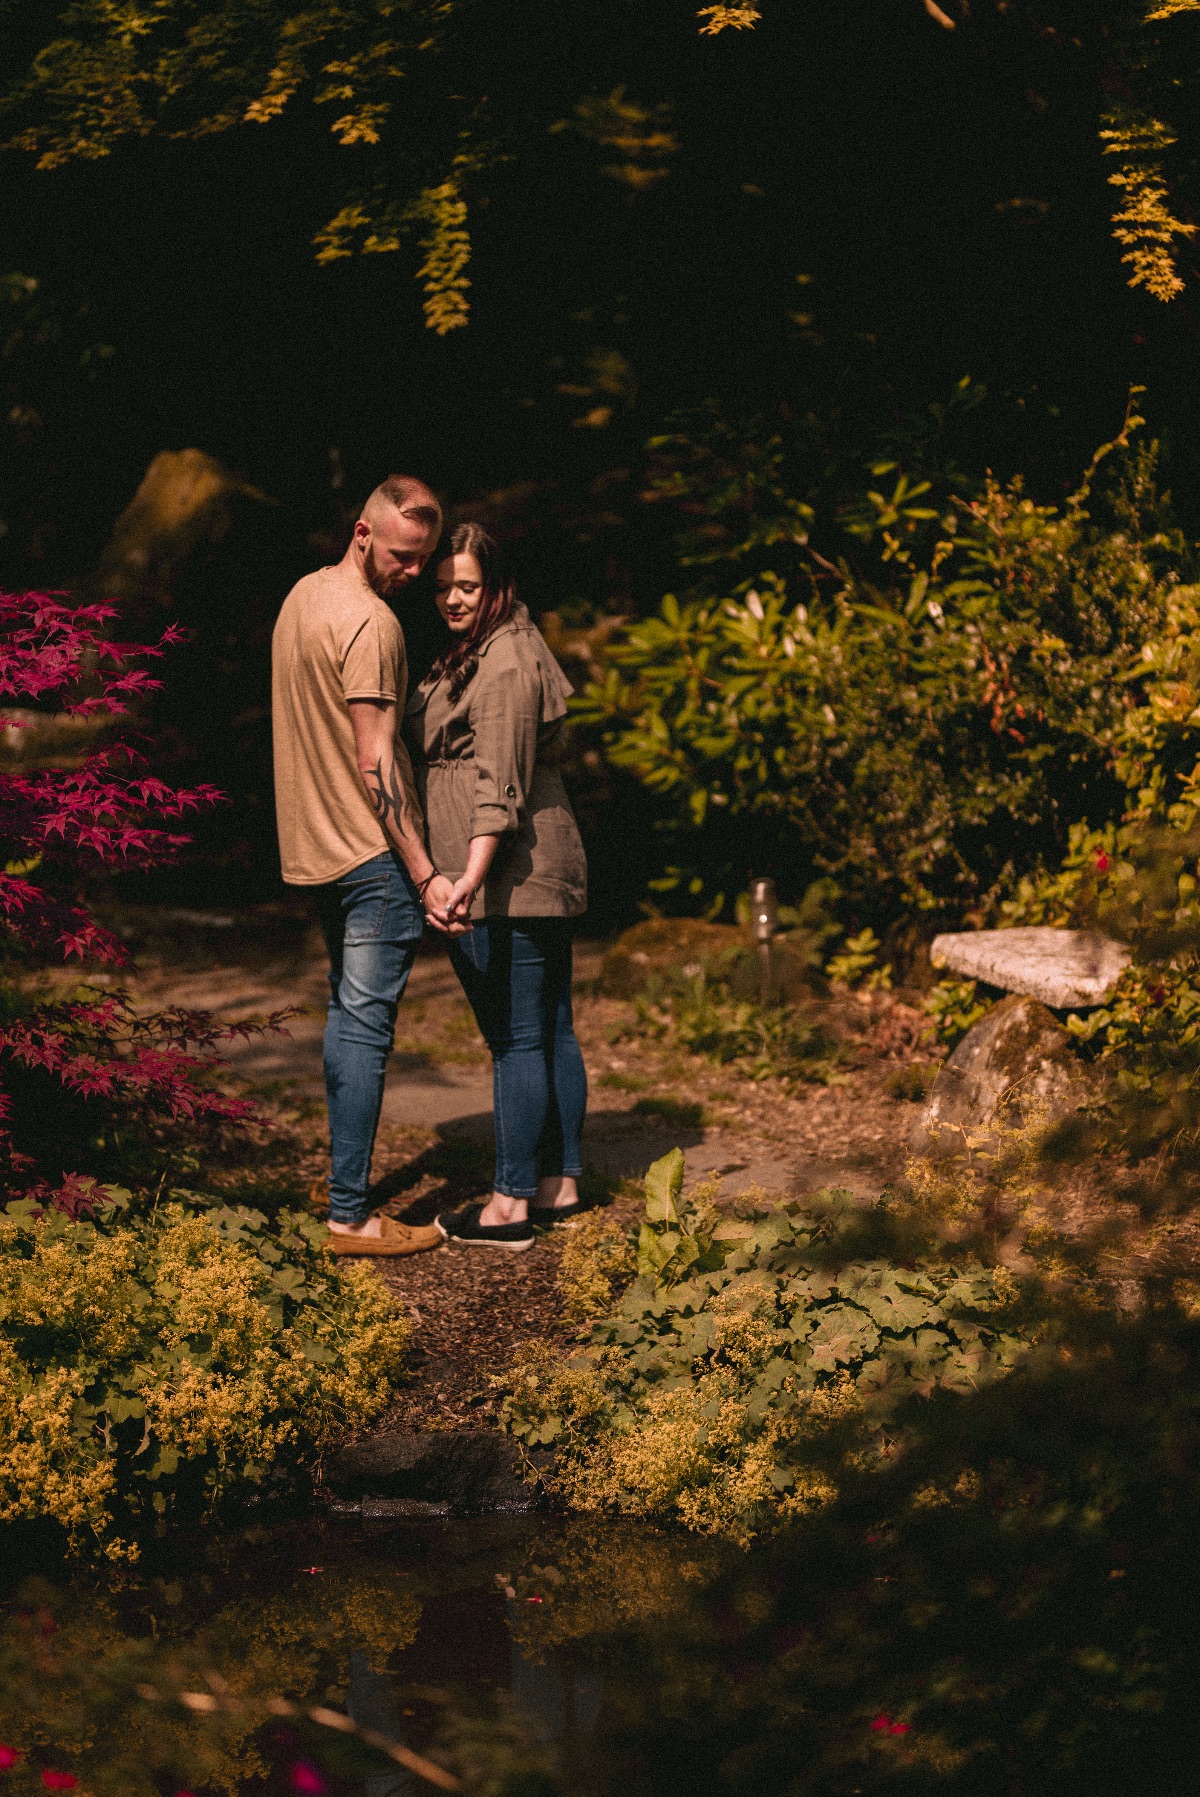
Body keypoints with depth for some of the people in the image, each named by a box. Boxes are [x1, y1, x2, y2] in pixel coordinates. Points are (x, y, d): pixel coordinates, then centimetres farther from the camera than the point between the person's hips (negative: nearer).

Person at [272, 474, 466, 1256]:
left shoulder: (304, 595, 12)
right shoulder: (370, 623, -18)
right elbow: (377, 763, -22)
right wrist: (425, 874, -22)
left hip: (317, 845, 10)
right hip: (372, 851, -10)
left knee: (347, 1015, 18)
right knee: (366, 1025, -7)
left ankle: (345, 1183, 25)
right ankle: (350, 1214, -7)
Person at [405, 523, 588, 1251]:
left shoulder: (505, 665, -15)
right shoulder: (473, 657, 18)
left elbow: (500, 785, -22)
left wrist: (472, 876, -29)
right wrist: (467, 873, 22)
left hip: (507, 882, -11)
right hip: (545, 874, 11)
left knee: (515, 1039, -7)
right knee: (552, 1031, 13)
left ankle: (511, 1204, -3)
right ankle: (559, 1184, 21)